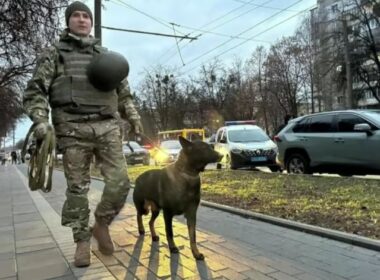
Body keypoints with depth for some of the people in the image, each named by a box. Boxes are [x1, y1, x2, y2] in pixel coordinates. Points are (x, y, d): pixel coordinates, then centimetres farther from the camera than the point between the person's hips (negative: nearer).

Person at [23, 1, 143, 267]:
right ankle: (82, 241, 16)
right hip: (74, 130, -2)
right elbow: (35, 91, 4)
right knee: (78, 188, 1)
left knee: (120, 182, -6)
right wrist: (41, 120, -13)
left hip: (108, 128, 3)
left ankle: (101, 225, 18)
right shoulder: (54, 54, 11)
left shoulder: (105, 55, 20)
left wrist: (133, 117, 14)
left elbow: (123, 91, 26)